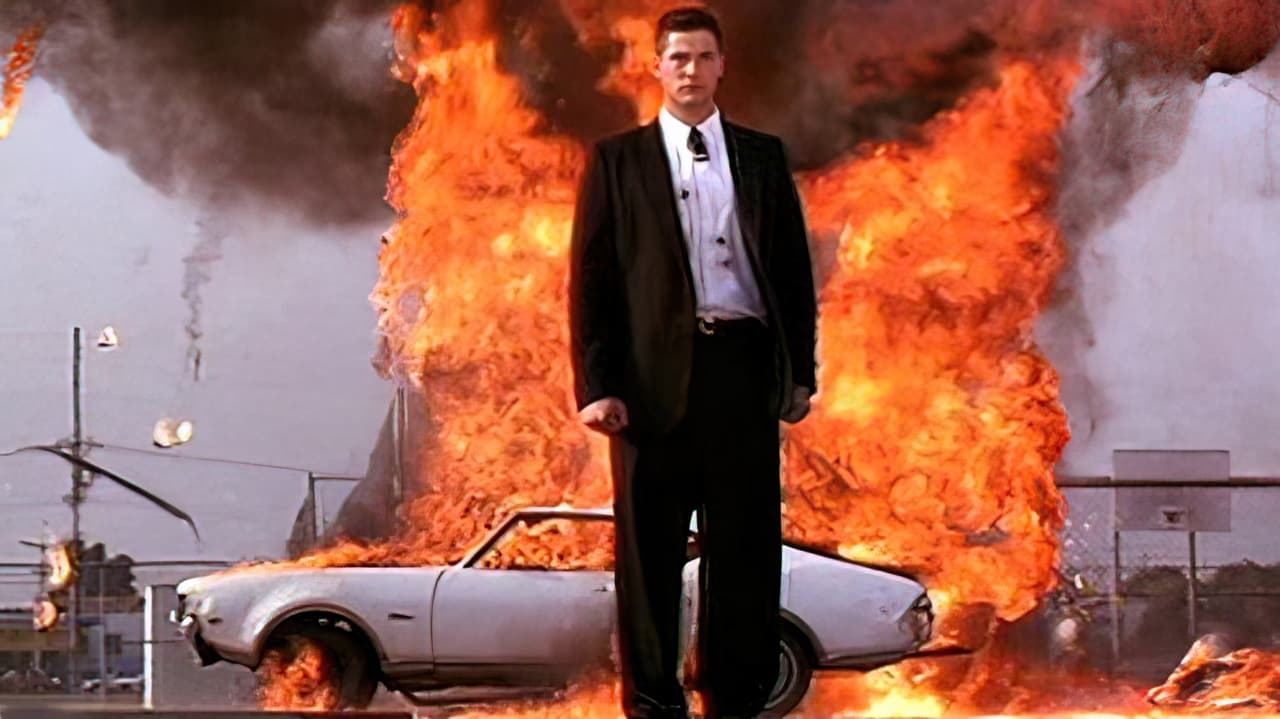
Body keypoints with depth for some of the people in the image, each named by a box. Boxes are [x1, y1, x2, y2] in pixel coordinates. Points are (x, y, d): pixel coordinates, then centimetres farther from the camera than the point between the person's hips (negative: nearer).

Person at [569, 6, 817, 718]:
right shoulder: (618, 159, 7)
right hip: (656, 372, -2)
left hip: (744, 365, 2)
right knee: (651, 549, 1)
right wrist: (596, 386, -7)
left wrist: (801, 372, 5)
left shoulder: (763, 156, 14)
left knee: (745, 543, 3)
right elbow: (591, 278, 2)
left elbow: (794, 268, 13)